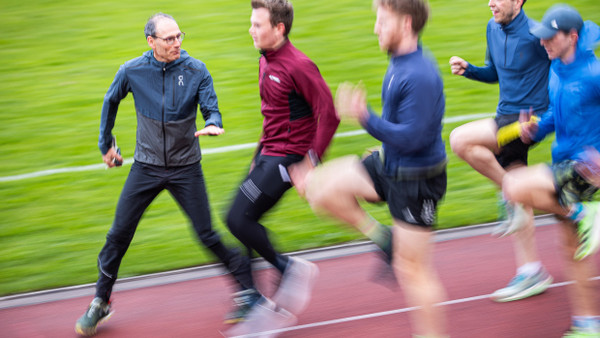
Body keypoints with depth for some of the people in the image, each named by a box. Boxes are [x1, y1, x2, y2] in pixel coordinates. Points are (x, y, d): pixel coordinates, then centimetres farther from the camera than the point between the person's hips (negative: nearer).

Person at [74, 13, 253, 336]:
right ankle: (100, 303, 16)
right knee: (119, 234, 1)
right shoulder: (132, 72, -7)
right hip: (146, 167, 1)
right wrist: (106, 144, 17)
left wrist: (212, 125, -31)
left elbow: (211, 109, -7)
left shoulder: (196, 71, -9)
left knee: (207, 236, -2)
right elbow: (110, 103, 11)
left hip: (186, 168, -1)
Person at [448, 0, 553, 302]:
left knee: (460, 140, -23)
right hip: (506, 119, 8)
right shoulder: (493, 29, 7)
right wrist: (468, 70, 3)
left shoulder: (535, 34, -17)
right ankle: (531, 272, 17)